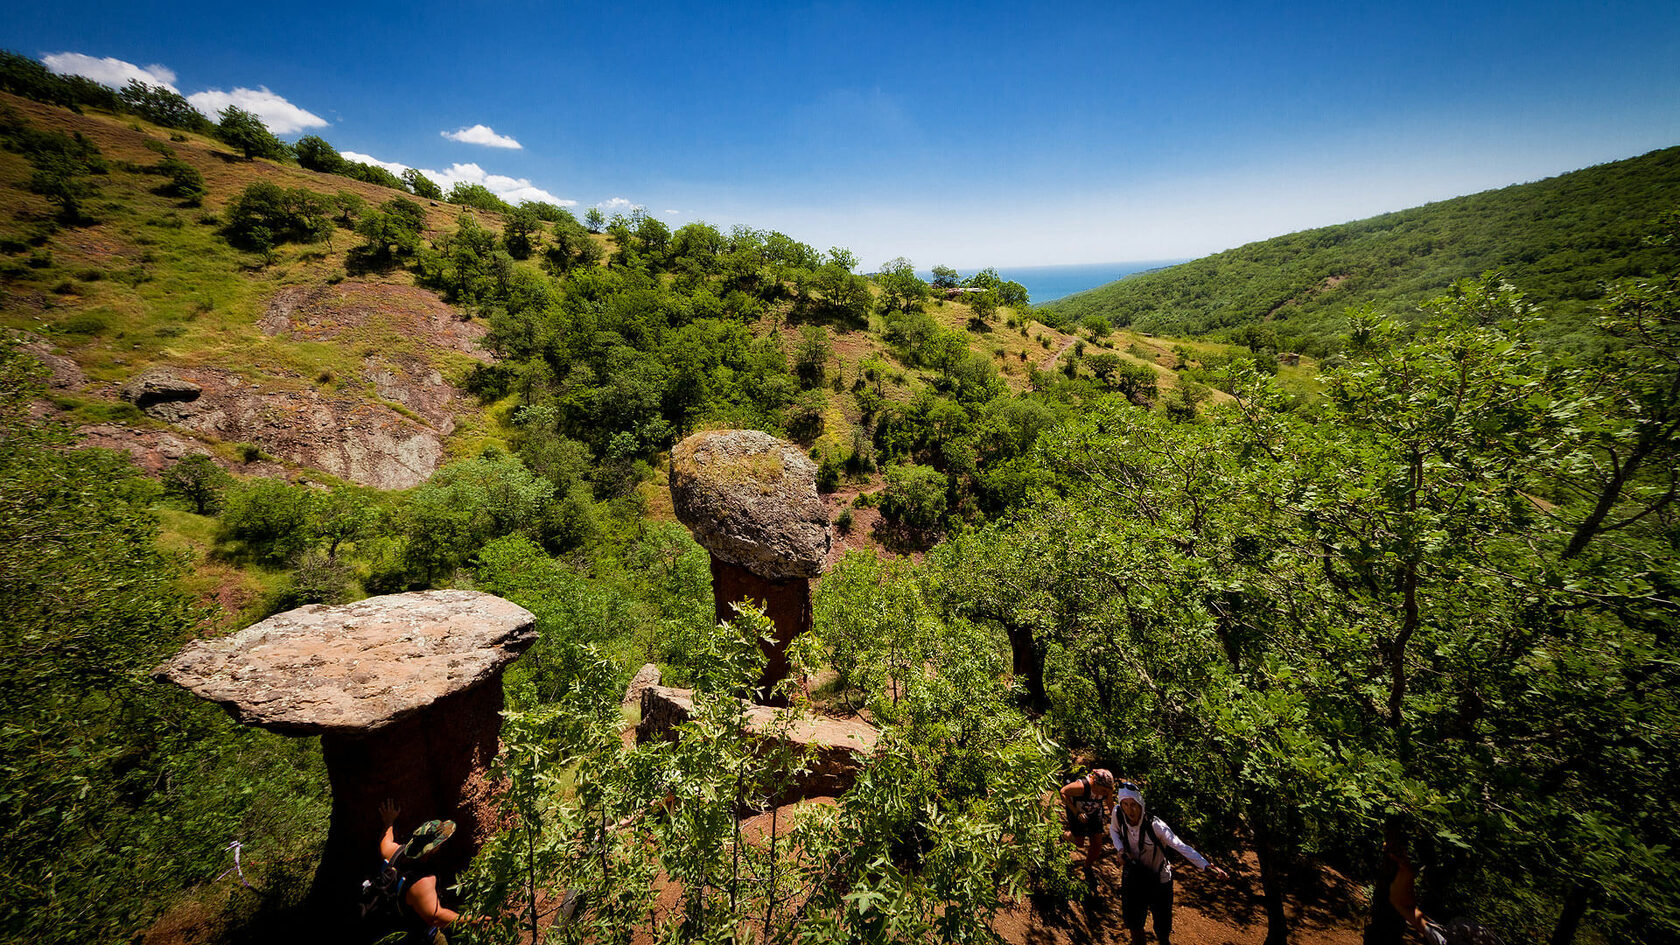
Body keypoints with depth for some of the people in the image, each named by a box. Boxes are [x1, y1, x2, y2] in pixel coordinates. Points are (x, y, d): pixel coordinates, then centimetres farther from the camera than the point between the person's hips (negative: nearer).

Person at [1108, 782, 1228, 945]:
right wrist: (1120, 849, -13)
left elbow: (1181, 847, -38)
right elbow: (1114, 830, 3)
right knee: (1134, 925, 18)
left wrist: (1205, 866, -51)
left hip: (1158, 881, -3)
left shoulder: (1155, 825, -29)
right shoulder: (1117, 813, -19)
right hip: (1133, 875, 3)